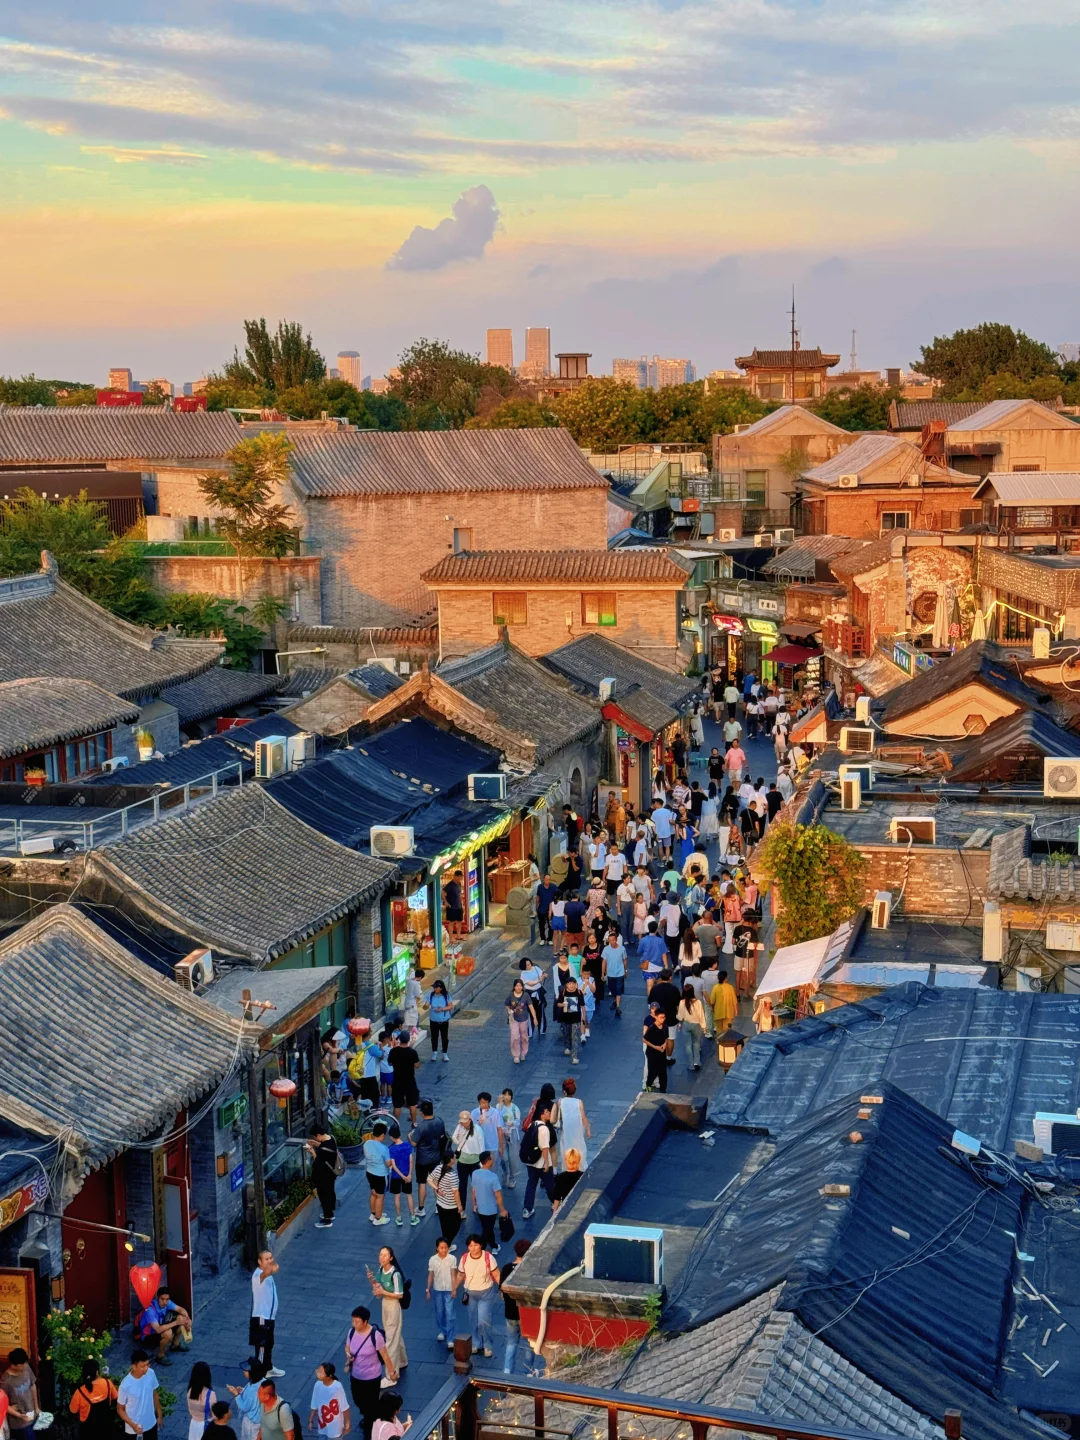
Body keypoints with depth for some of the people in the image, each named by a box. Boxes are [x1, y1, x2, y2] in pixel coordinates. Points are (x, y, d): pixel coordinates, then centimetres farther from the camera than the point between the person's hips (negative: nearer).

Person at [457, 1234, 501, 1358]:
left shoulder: (488, 1257, -19)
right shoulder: (464, 1258, -11)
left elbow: (496, 1275, -12)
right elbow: (460, 1275, 4)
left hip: (486, 1293, -3)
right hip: (470, 1293, 3)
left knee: (483, 1321, -9)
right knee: (474, 1321, 14)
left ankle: (487, 1345, 13)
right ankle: (476, 1344, 33)